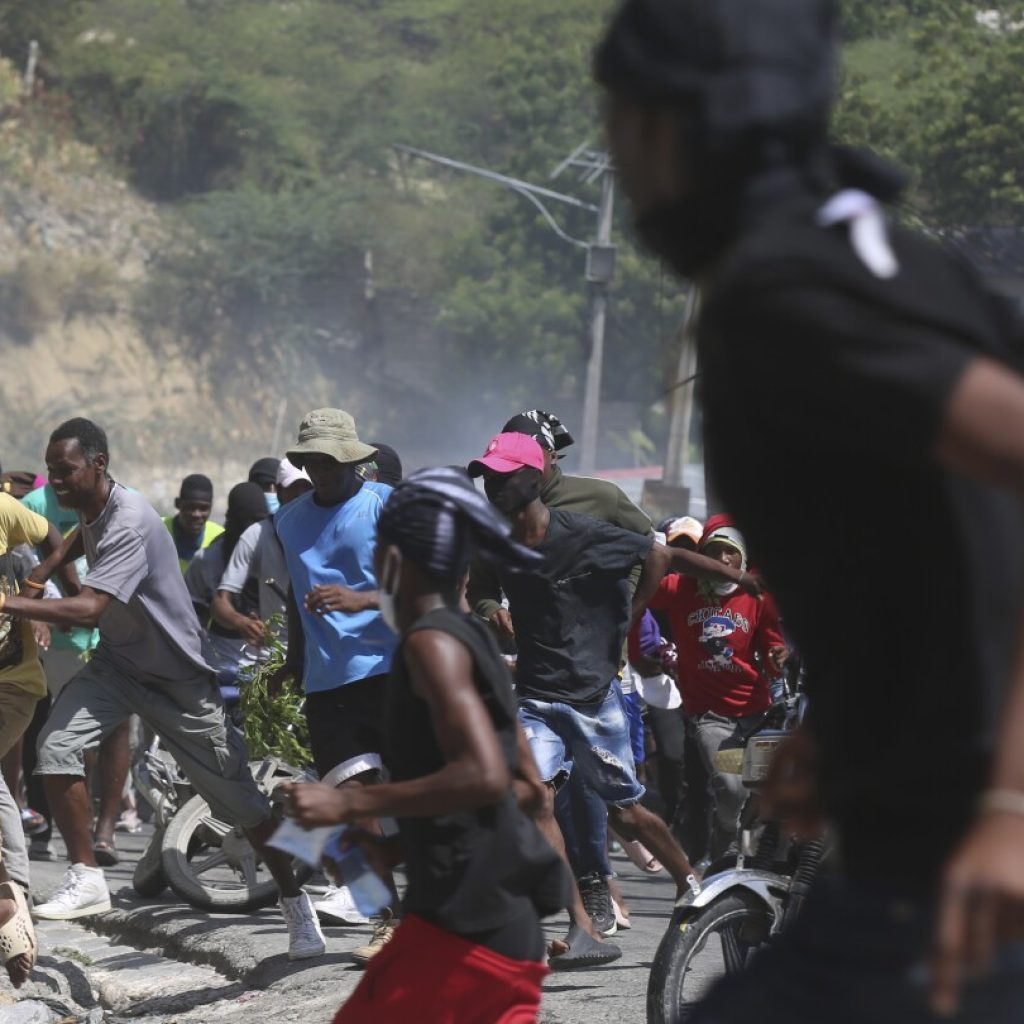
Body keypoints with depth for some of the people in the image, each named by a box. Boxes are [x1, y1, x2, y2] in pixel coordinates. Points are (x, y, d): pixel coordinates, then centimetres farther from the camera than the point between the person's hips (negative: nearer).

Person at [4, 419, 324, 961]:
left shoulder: (130, 525, -31)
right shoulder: (91, 508, -2)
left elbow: (89, 608, -43)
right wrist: (44, 570, 10)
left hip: (177, 676, -7)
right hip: (117, 661, 7)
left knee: (239, 799, -1)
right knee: (55, 745, -18)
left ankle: (295, 903, 16)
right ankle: (85, 877, -10)